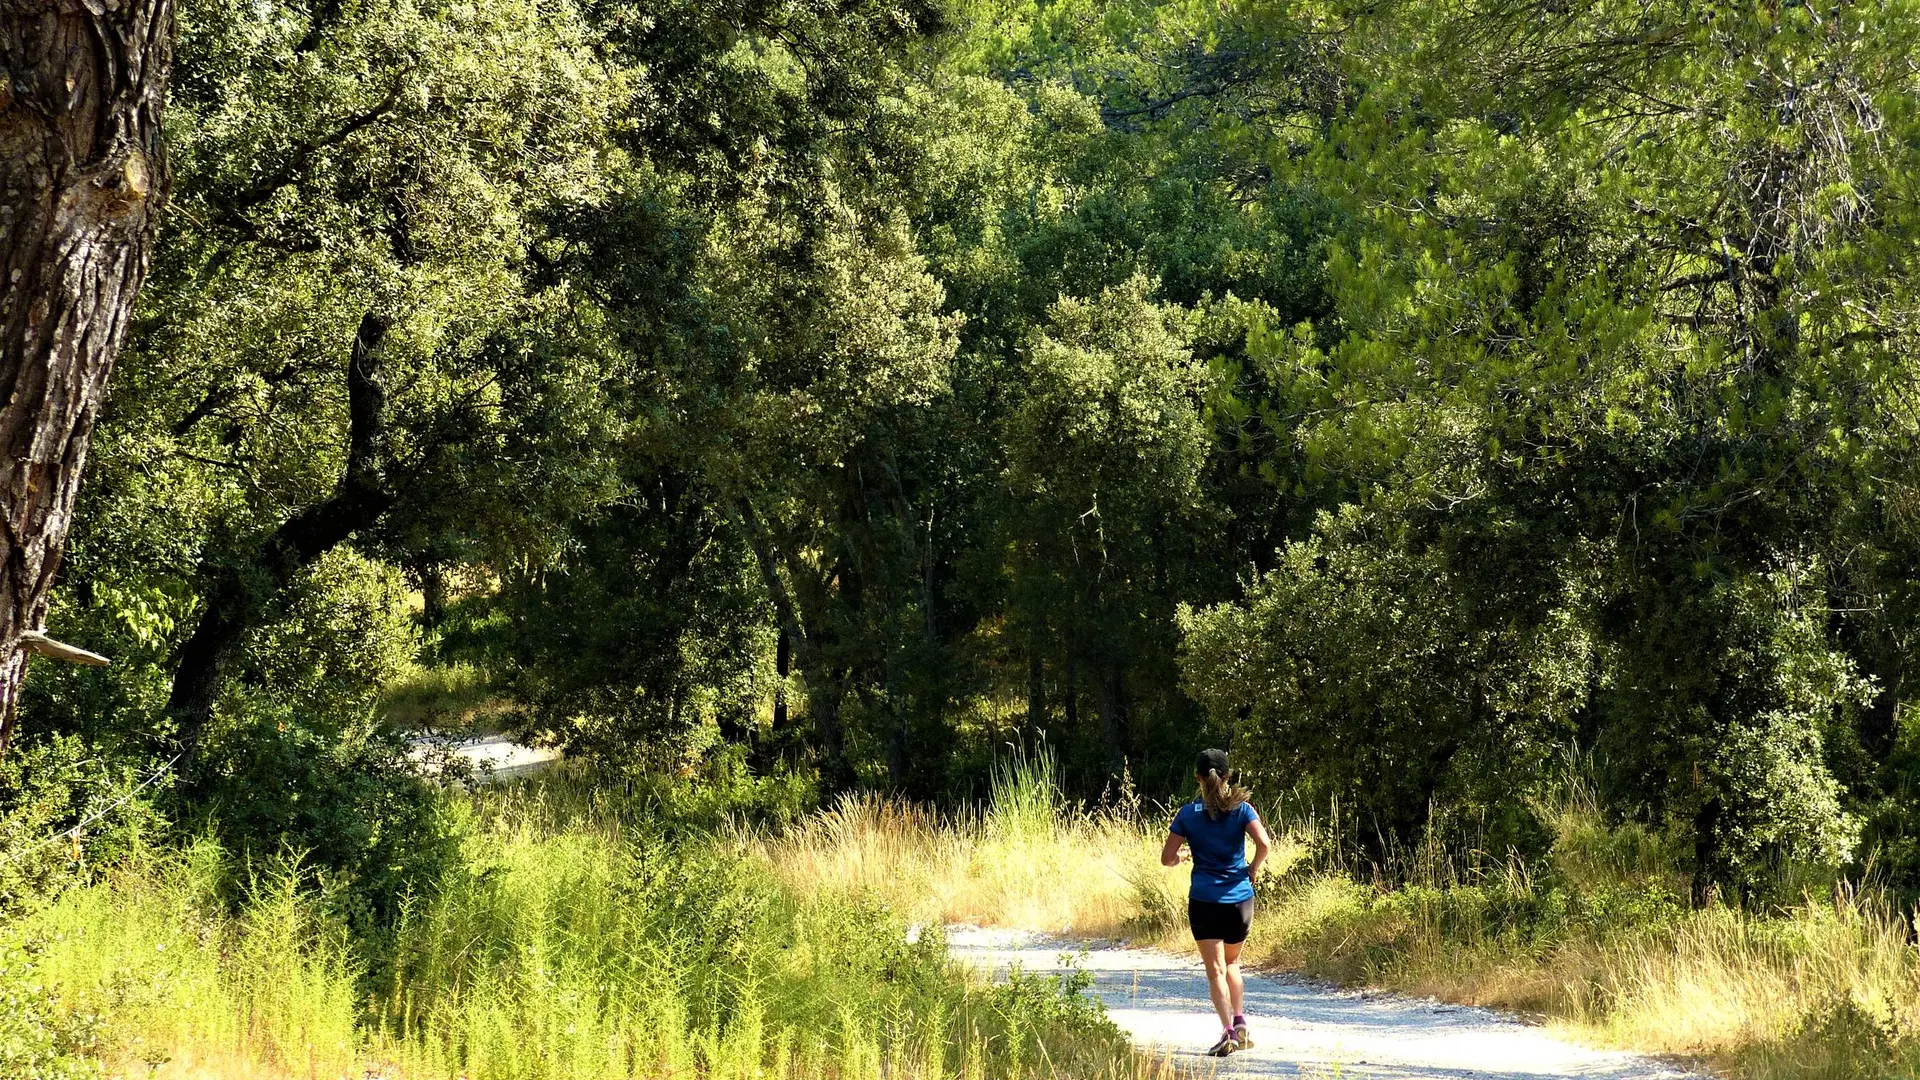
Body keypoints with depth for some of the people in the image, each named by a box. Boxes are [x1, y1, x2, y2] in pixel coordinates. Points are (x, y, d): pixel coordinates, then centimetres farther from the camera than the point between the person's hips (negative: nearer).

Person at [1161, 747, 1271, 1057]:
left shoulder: (1188, 814, -1)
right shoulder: (1241, 809, -1)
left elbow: (1167, 858, -1)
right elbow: (1264, 843, -14)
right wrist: (1253, 868, 4)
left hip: (1204, 900, -2)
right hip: (1239, 897, 2)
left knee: (1215, 969, -1)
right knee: (1231, 962, 23)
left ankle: (1228, 1031, -16)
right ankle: (1240, 1021, 12)